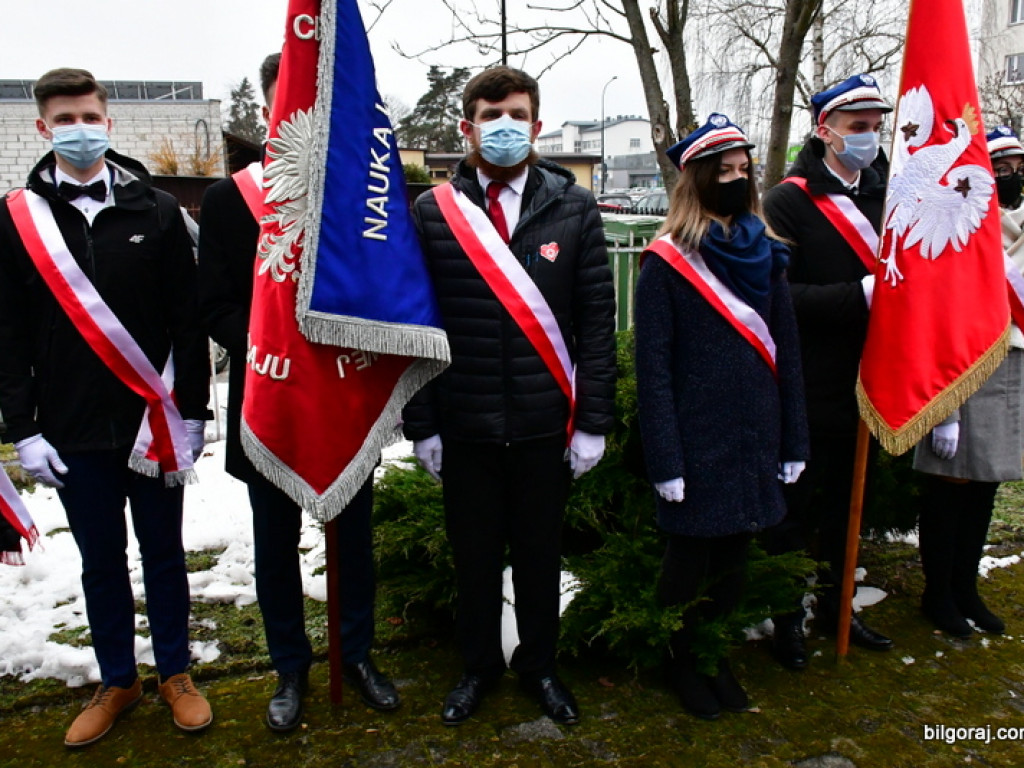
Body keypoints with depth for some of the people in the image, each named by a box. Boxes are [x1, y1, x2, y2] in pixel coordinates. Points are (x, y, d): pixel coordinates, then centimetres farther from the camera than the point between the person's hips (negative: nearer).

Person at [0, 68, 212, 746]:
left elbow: (188, 321, -1)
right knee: (101, 561, 13)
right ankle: (118, 682, 32)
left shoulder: (156, 210, 0)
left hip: (154, 424, -1)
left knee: (164, 553, 12)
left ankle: (176, 673, 31)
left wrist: (190, 413, -4)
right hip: (72, 431, 1)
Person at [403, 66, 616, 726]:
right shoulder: (432, 212, -1)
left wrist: (594, 420, -4)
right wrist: (421, 424, -3)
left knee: (540, 552, 16)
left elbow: (597, 320, 0)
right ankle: (479, 665, 38)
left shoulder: (573, 207, 0)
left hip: (546, 422, 0)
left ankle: (539, 664, 38)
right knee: (474, 553, 15)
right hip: (463, 425, 0)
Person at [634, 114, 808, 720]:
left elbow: (787, 351, 9)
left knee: (735, 557, 16)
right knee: (690, 557, 10)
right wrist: (665, 459, -14)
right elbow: (653, 368, -10)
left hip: (756, 437, 5)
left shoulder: (766, 255, 7)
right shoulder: (667, 262, -8)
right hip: (697, 439, -5)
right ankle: (682, 660, 31)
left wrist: (794, 441, 6)